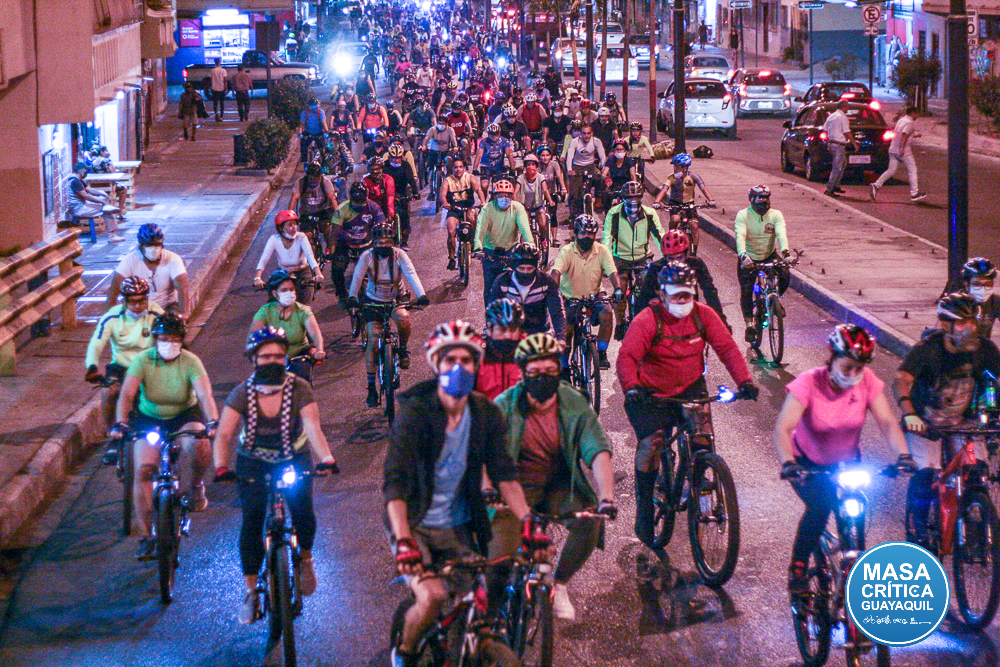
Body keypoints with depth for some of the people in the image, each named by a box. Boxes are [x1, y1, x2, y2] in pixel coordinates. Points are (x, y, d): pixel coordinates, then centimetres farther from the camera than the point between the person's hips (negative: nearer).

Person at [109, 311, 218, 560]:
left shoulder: (190, 362, -16)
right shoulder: (143, 360, -15)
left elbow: (205, 395, -28)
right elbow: (127, 394, -26)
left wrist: (212, 422, -45)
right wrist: (120, 424, -42)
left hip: (184, 417, -1)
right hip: (149, 420, 1)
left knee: (198, 447, -34)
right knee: (143, 470, -15)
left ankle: (193, 488, -1)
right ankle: (146, 537, -7)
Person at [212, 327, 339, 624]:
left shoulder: (299, 389, -18)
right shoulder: (242, 393, -16)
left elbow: (313, 428, -29)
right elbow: (223, 434, -24)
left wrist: (326, 459, -47)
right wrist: (221, 467, -42)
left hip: (294, 460, 0)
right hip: (253, 463, 0)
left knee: (303, 513, -19)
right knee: (251, 520, -13)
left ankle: (304, 557, 15)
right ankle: (250, 592, -2)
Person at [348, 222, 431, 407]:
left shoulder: (399, 254, -15)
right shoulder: (367, 256, -14)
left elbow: (411, 274, -27)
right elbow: (357, 276, -25)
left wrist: (421, 295, -42)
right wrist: (352, 297, -43)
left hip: (396, 299, 0)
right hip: (373, 301, 0)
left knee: (403, 318, -34)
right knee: (373, 341, -11)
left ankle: (403, 349, -3)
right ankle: (371, 387, -3)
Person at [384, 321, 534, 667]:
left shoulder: (486, 413, -2)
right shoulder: (415, 411, -16)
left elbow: (504, 473, -5)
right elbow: (395, 481, -24)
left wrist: (527, 519, -21)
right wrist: (403, 540, -38)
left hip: (459, 528, 4)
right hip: (415, 525, -4)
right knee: (432, 596, -24)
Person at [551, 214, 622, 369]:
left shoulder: (602, 251, -4)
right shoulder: (567, 251, -10)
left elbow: (612, 272, -14)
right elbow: (556, 272, -24)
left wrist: (618, 288, -35)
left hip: (593, 298, 1)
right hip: (570, 299, -1)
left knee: (606, 313, -28)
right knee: (566, 327, -22)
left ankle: (601, 353, -14)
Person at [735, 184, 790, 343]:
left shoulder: (775, 215, -10)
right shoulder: (743, 215, -16)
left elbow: (781, 234, -25)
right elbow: (740, 236, -31)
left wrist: (785, 251, -46)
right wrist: (743, 255, -50)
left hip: (769, 256, 1)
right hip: (749, 258, -1)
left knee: (785, 276, -23)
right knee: (746, 291, -10)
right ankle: (749, 325, 3)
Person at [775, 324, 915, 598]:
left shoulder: (867, 382, -17)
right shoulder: (808, 384, -27)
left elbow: (887, 422, -22)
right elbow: (782, 429, -36)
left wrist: (903, 455, -40)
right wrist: (788, 463, -53)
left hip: (847, 462, 3)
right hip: (808, 463, -3)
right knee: (819, 506, -27)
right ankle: (798, 569, -8)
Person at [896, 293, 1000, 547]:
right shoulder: (928, 348, -23)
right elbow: (902, 379, -33)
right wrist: (909, 413, -51)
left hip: (962, 422, 3)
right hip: (924, 423, -3)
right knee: (925, 473, -20)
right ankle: (916, 534, -4)